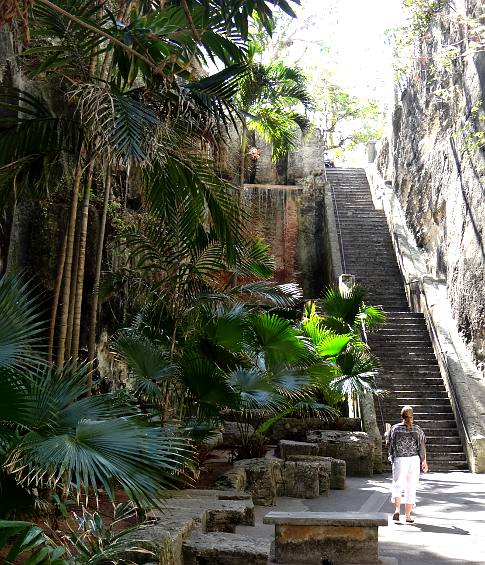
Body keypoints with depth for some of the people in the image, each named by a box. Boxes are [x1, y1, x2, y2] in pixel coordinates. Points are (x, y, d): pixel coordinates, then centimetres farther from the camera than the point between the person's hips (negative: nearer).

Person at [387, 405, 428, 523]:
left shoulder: (395, 428, -3)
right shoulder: (417, 429, 0)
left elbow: (390, 444, 4)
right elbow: (422, 446, 1)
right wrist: (424, 461, 10)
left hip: (399, 460, -1)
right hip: (414, 460, 1)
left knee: (397, 485, 10)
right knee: (411, 488, 9)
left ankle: (397, 509, -11)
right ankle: (408, 516, 11)